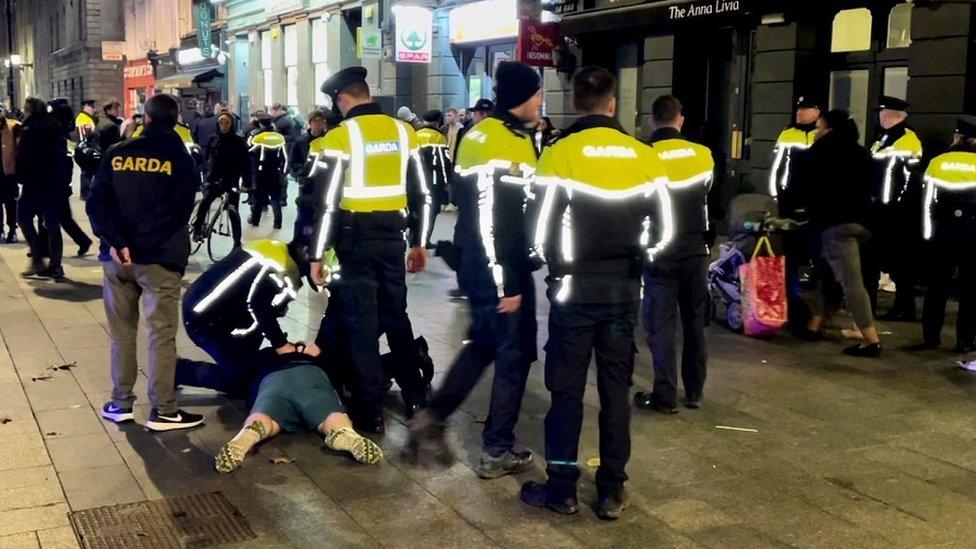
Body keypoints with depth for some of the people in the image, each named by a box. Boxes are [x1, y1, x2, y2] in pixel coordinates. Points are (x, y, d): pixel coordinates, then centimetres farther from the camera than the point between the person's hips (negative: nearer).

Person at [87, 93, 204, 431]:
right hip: (159, 257, -3)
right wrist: (142, 243, -13)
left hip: (116, 256, 3)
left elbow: (97, 203, -3)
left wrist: (116, 242, -11)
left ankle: (121, 403, 19)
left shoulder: (116, 154, 7)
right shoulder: (180, 159, 0)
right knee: (161, 334, 0)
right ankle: (163, 411, 1)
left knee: (121, 332, 13)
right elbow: (177, 211, -12)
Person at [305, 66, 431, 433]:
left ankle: (371, 412, 7)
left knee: (362, 326, 2)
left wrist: (317, 254, -6)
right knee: (396, 317, 19)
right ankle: (415, 396, 26)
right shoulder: (404, 132, 5)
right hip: (393, 237, 5)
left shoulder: (341, 137, -10)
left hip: (356, 239, -5)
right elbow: (422, 195, 9)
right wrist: (419, 242, 18)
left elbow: (327, 202, -12)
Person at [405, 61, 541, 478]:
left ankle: (432, 419, 19)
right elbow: (497, 222, -23)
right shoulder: (510, 144, -19)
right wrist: (508, 284, -19)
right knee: (514, 355, 4)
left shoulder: (478, 134, 11)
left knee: (482, 346, 22)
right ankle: (497, 452, 14)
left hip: (475, 264, 9)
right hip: (499, 271, -9)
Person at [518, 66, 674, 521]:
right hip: (624, 287, 3)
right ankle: (612, 491, 16)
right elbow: (663, 230, 3)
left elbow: (542, 227, -10)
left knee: (566, 388, 6)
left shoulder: (561, 154, -9)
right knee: (616, 388, 10)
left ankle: (562, 488, 13)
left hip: (575, 286, -3)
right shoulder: (644, 156, 0)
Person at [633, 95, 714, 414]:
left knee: (661, 325, 2)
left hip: (660, 253, -3)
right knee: (694, 322, 13)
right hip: (696, 250, 3)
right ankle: (694, 392, 21)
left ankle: (666, 396, 3)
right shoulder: (703, 155, -1)